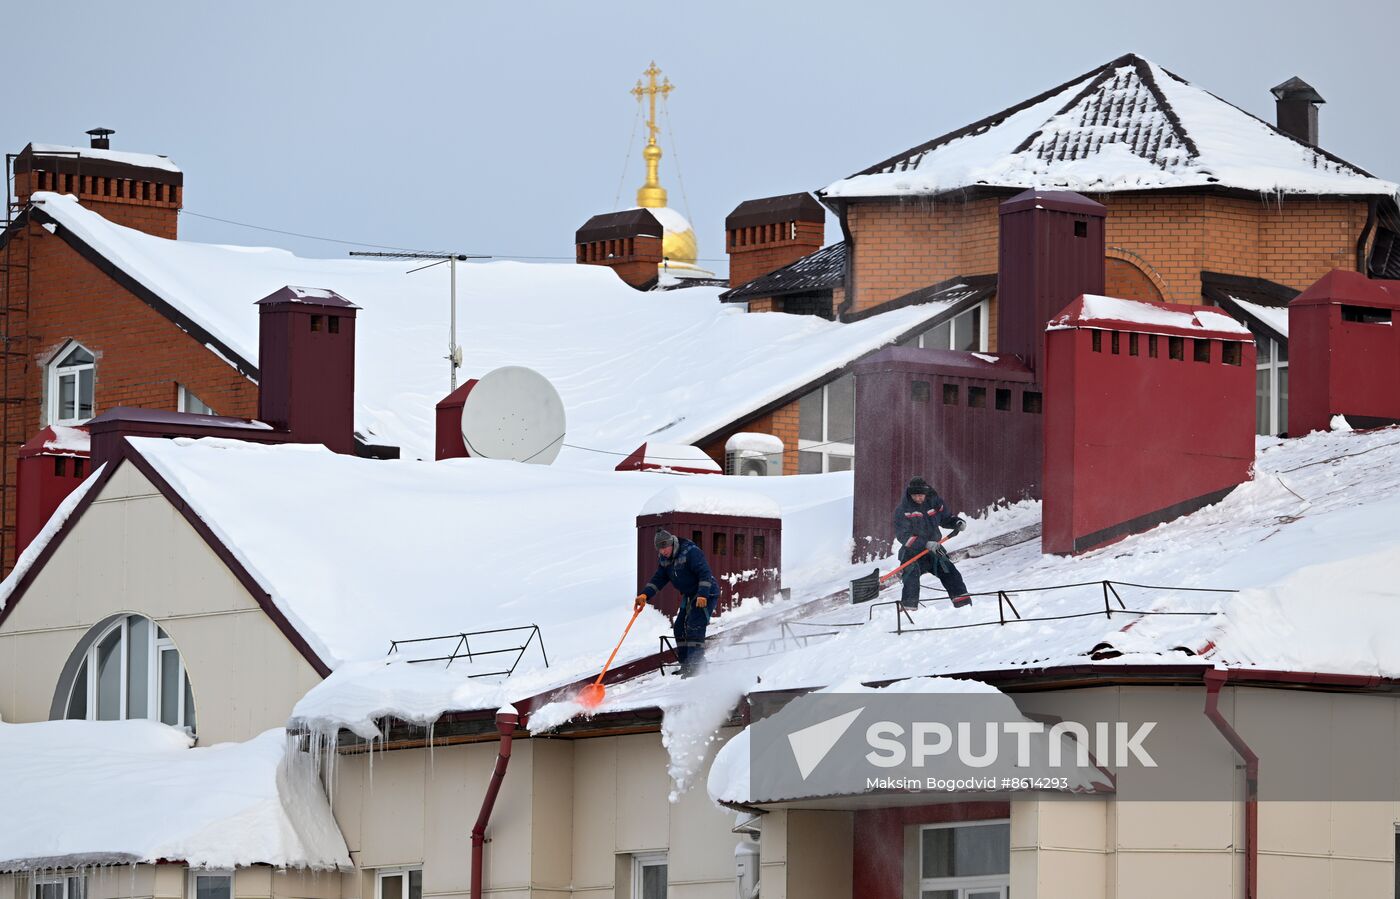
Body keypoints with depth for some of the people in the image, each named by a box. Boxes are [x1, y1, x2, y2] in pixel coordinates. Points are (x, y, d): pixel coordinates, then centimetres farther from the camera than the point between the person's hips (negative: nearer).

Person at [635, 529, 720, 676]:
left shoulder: (691, 552, -23)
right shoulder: (664, 559, 3)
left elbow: (705, 573, -26)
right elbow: (658, 579, 3)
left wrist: (703, 595, -34)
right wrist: (645, 594, -13)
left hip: (706, 594, -9)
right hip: (690, 596, 9)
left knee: (694, 627, -19)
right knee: (679, 628, 6)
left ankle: (696, 665, -21)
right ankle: (685, 665, 13)